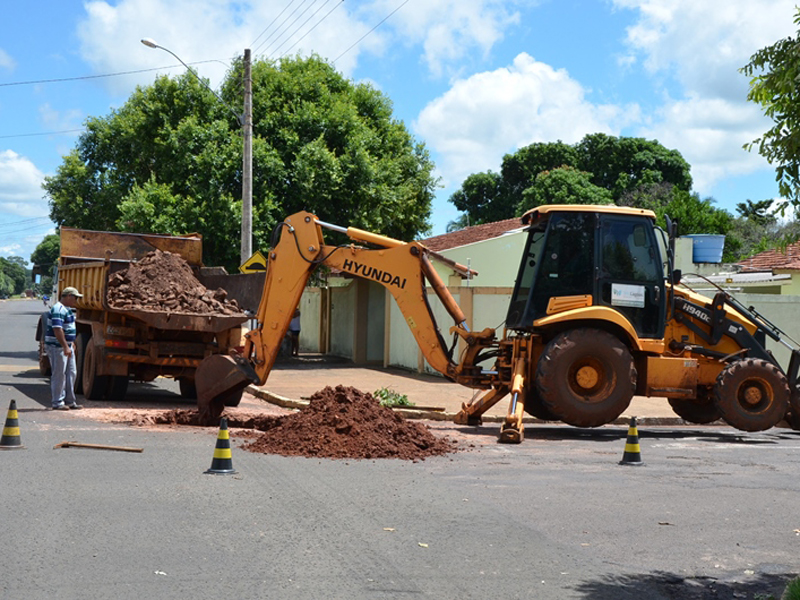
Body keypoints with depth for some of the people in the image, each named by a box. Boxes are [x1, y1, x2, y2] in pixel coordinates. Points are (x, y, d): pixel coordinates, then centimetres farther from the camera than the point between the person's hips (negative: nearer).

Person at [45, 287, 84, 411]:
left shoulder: (67, 309, 16)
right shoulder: (59, 309, -18)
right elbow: (57, 329, -26)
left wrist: (71, 343, 26)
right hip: (57, 346, -10)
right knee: (59, 374, -5)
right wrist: (65, 347, -28)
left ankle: (69, 401, 16)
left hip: (67, 346, 10)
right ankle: (57, 402, 2)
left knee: (71, 373, 11)